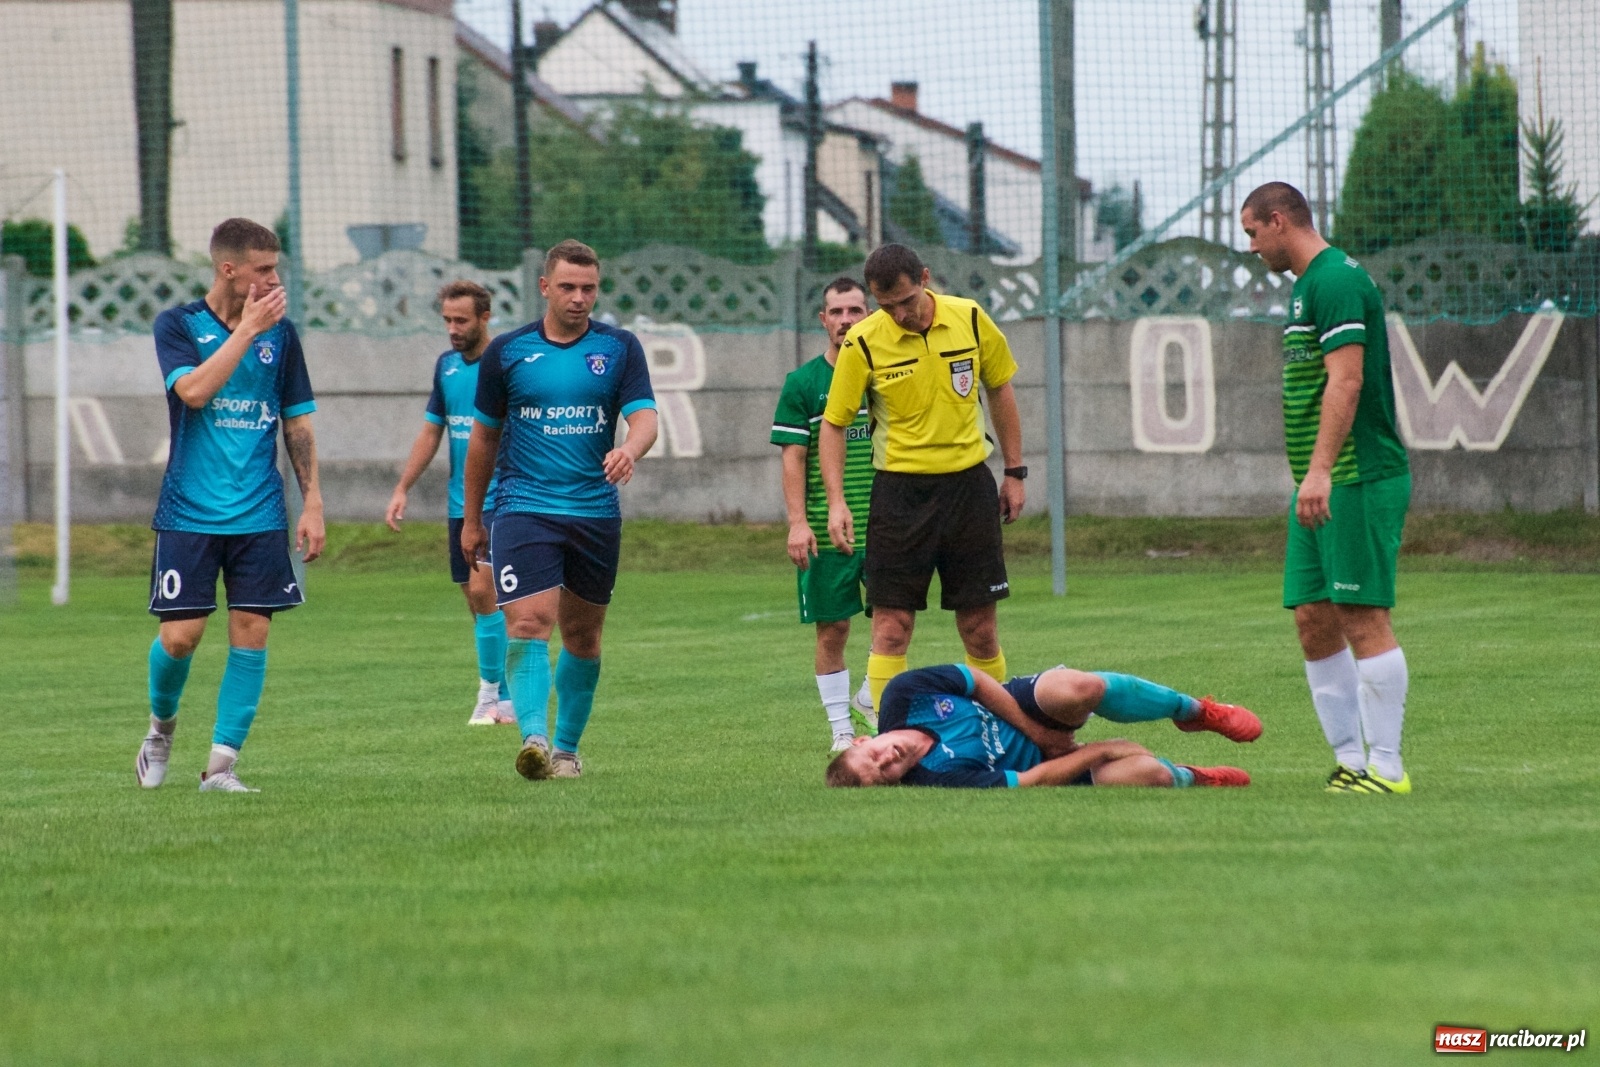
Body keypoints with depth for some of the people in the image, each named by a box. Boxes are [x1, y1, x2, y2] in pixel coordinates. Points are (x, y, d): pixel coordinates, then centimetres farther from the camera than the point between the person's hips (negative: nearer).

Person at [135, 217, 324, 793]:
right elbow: (194, 390, -20)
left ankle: (221, 763, 2)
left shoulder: (280, 333, 7)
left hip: (259, 514, 3)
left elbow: (298, 423, 12)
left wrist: (312, 504, 6)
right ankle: (161, 725, 24)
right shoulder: (178, 325, -2)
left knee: (251, 633, -4)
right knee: (180, 636, -6)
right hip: (189, 513, -3)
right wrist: (248, 329, -18)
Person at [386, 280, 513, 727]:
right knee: (477, 601, 6)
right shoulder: (446, 366, 11)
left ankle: (492, 694, -10)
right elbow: (431, 431, 19)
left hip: (499, 500, -6)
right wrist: (402, 490, 14)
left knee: (482, 589, -16)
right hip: (460, 502, 6)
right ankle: (508, 699, 14)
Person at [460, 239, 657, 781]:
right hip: (523, 508, -2)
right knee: (528, 624, -18)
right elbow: (484, 436, 12)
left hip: (596, 512, 2)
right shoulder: (506, 351, 3)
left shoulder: (619, 348, 3)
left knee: (582, 636, 10)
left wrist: (629, 449, -31)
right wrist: (471, 519, 15)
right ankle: (534, 738, -27)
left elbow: (644, 417, -7)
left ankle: (567, 747, 23)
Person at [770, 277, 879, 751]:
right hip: (824, 530, -1)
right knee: (832, 629, 2)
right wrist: (798, 522, -10)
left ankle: (871, 697, 11)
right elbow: (794, 457, -1)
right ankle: (841, 728, 10)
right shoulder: (802, 383, 2)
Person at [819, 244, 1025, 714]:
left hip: (969, 483, 2)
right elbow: (833, 423, -2)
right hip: (900, 490, -2)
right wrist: (836, 502, -11)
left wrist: (1014, 472, 11)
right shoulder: (863, 343, -9)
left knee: (979, 626, 5)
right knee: (891, 627, -5)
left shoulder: (970, 320, -2)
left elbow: (1000, 391, 12)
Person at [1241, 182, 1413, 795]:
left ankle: (1386, 766, -7)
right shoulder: (1309, 284, 19)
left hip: (1358, 480, -10)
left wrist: (1320, 469, -28)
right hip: (1320, 487, 10)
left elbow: (1346, 381, -22)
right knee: (1313, 621, 7)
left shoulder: (1336, 281, -13)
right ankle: (1349, 758, 10)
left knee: (1364, 619, -9)